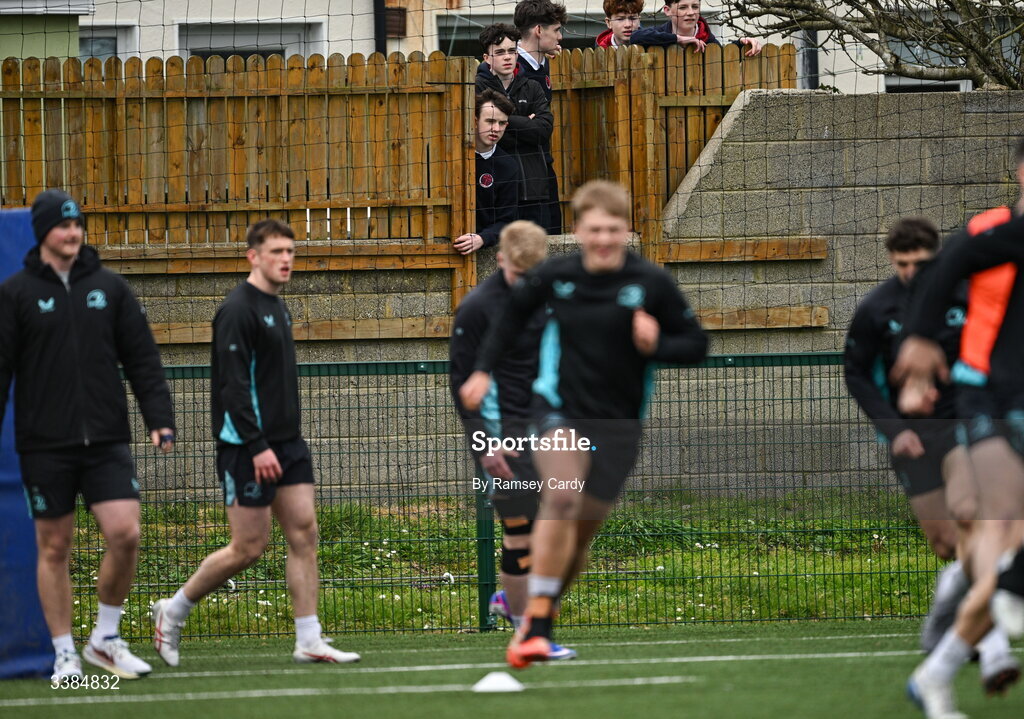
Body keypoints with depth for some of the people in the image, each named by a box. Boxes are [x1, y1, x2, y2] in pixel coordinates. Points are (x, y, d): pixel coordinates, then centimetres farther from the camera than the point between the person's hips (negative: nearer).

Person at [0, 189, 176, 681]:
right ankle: (65, 654, 12)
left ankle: (105, 639, 8)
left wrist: (160, 418, -2)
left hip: (106, 439, 2)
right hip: (44, 446, -2)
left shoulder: (109, 287, 8)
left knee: (125, 533, -10)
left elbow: (142, 358, 8)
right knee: (54, 548, 2)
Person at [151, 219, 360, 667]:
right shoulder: (238, 310, -13)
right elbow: (232, 384, -19)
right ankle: (173, 611, 12)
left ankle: (309, 641, 2)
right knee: (248, 547, -5)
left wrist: (286, 439, 19)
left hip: (286, 443, 9)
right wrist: (257, 446, -23)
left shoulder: (277, 308, 15)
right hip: (246, 445, -9)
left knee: (304, 533, 1)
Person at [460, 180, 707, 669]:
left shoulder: (651, 284, -5)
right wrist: (484, 370, 11)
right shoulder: (555, 277, -2)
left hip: (617, 423, 1)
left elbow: (696, 344, 0)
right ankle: (535, 623, -27)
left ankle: (541, 618, 30)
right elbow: (513, 314, 17)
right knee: (561, 497, -28)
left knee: (580, 533, 6)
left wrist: (656, 345, -19)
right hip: (559, 412, -1)